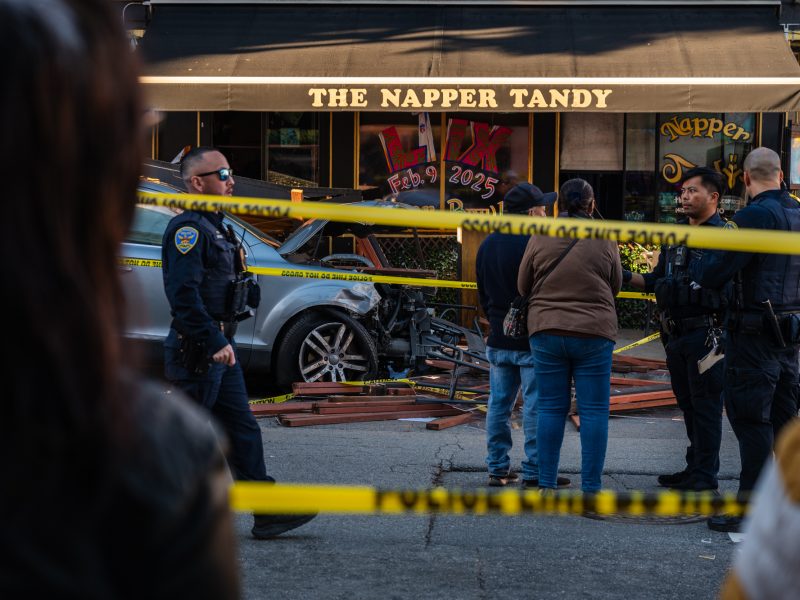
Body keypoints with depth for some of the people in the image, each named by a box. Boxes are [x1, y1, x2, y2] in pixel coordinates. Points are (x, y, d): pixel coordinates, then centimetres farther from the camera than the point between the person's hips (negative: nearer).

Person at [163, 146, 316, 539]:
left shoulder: (214, 227, 18)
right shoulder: (188, 228, -15)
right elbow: (184, 293, -25)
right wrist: (213, 341, -27)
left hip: (219, 348, 10)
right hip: (197, 350, -10)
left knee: (242, 432, 8)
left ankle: (269, 514, 9)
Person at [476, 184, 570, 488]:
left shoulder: (487, 245, 10)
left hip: (499, 340, 7)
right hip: (531, 340, -7)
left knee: (499, 404, 11)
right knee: (536, 406, -3)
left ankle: (498, 469, 14)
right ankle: (535, 472, -2)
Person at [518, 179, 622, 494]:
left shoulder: (540, 237, -3)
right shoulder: (605, 240, -5)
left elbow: (522, 285, 6)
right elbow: (615, 286, 6)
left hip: (546, 331, 2)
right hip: (593, 333, -2)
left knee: (551, 409, 9)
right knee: (594, 411, 3)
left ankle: (546, 484, 10)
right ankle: (591, 488, 2)